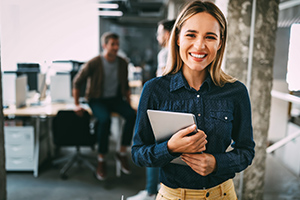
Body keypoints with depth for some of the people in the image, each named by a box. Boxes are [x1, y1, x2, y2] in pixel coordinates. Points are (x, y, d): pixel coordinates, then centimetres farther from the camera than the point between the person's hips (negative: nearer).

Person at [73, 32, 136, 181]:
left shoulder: (122, 63, 4)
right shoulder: (94, 63, -10)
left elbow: (125, 85, 17)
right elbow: (77, 82, -3)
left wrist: (128, 101, 6)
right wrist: (77, 104, -6)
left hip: (115, 98, 4)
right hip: (97, 100, -3)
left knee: (131, 114, -27)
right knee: (105, 119, -35)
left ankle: (122, 154, -12)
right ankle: (101, 160, -16)